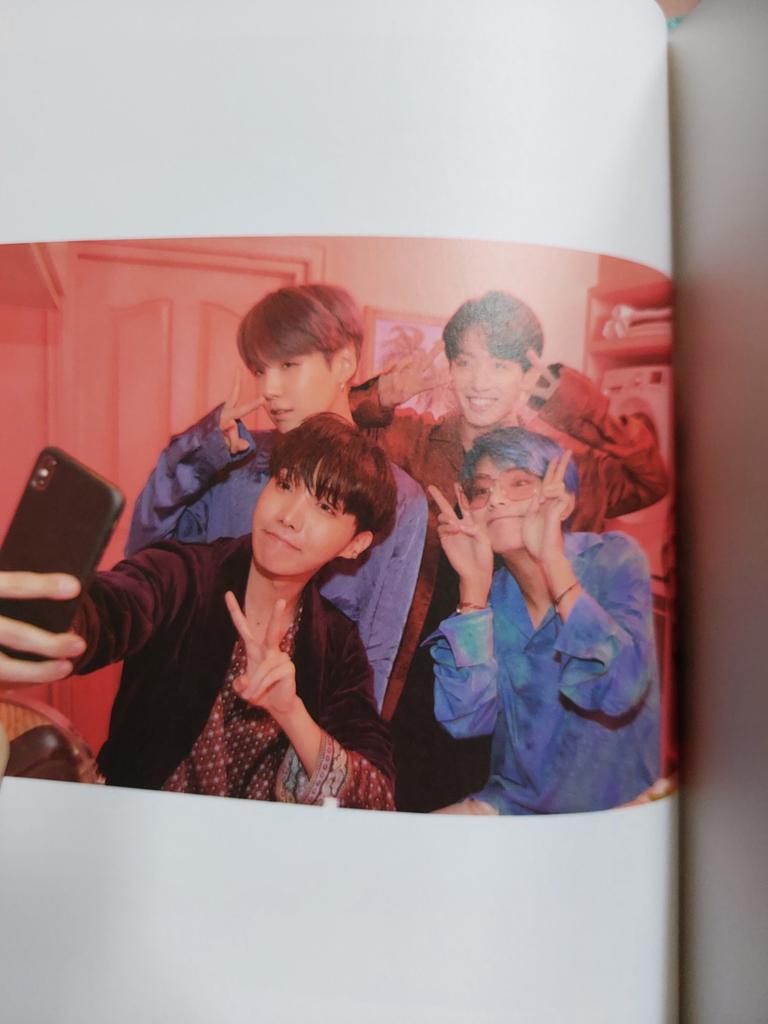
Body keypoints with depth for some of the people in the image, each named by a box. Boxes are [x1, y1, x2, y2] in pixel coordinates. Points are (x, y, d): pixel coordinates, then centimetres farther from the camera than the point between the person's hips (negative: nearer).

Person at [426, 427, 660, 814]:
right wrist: (473, 583, -18)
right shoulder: (493, 592, -1)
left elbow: (620, 692, -25)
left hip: (619, 809, -3)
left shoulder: (614, 559, -10)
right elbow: (465, 720, -14)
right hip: (516, 802, 4)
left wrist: (553, 561, -27)